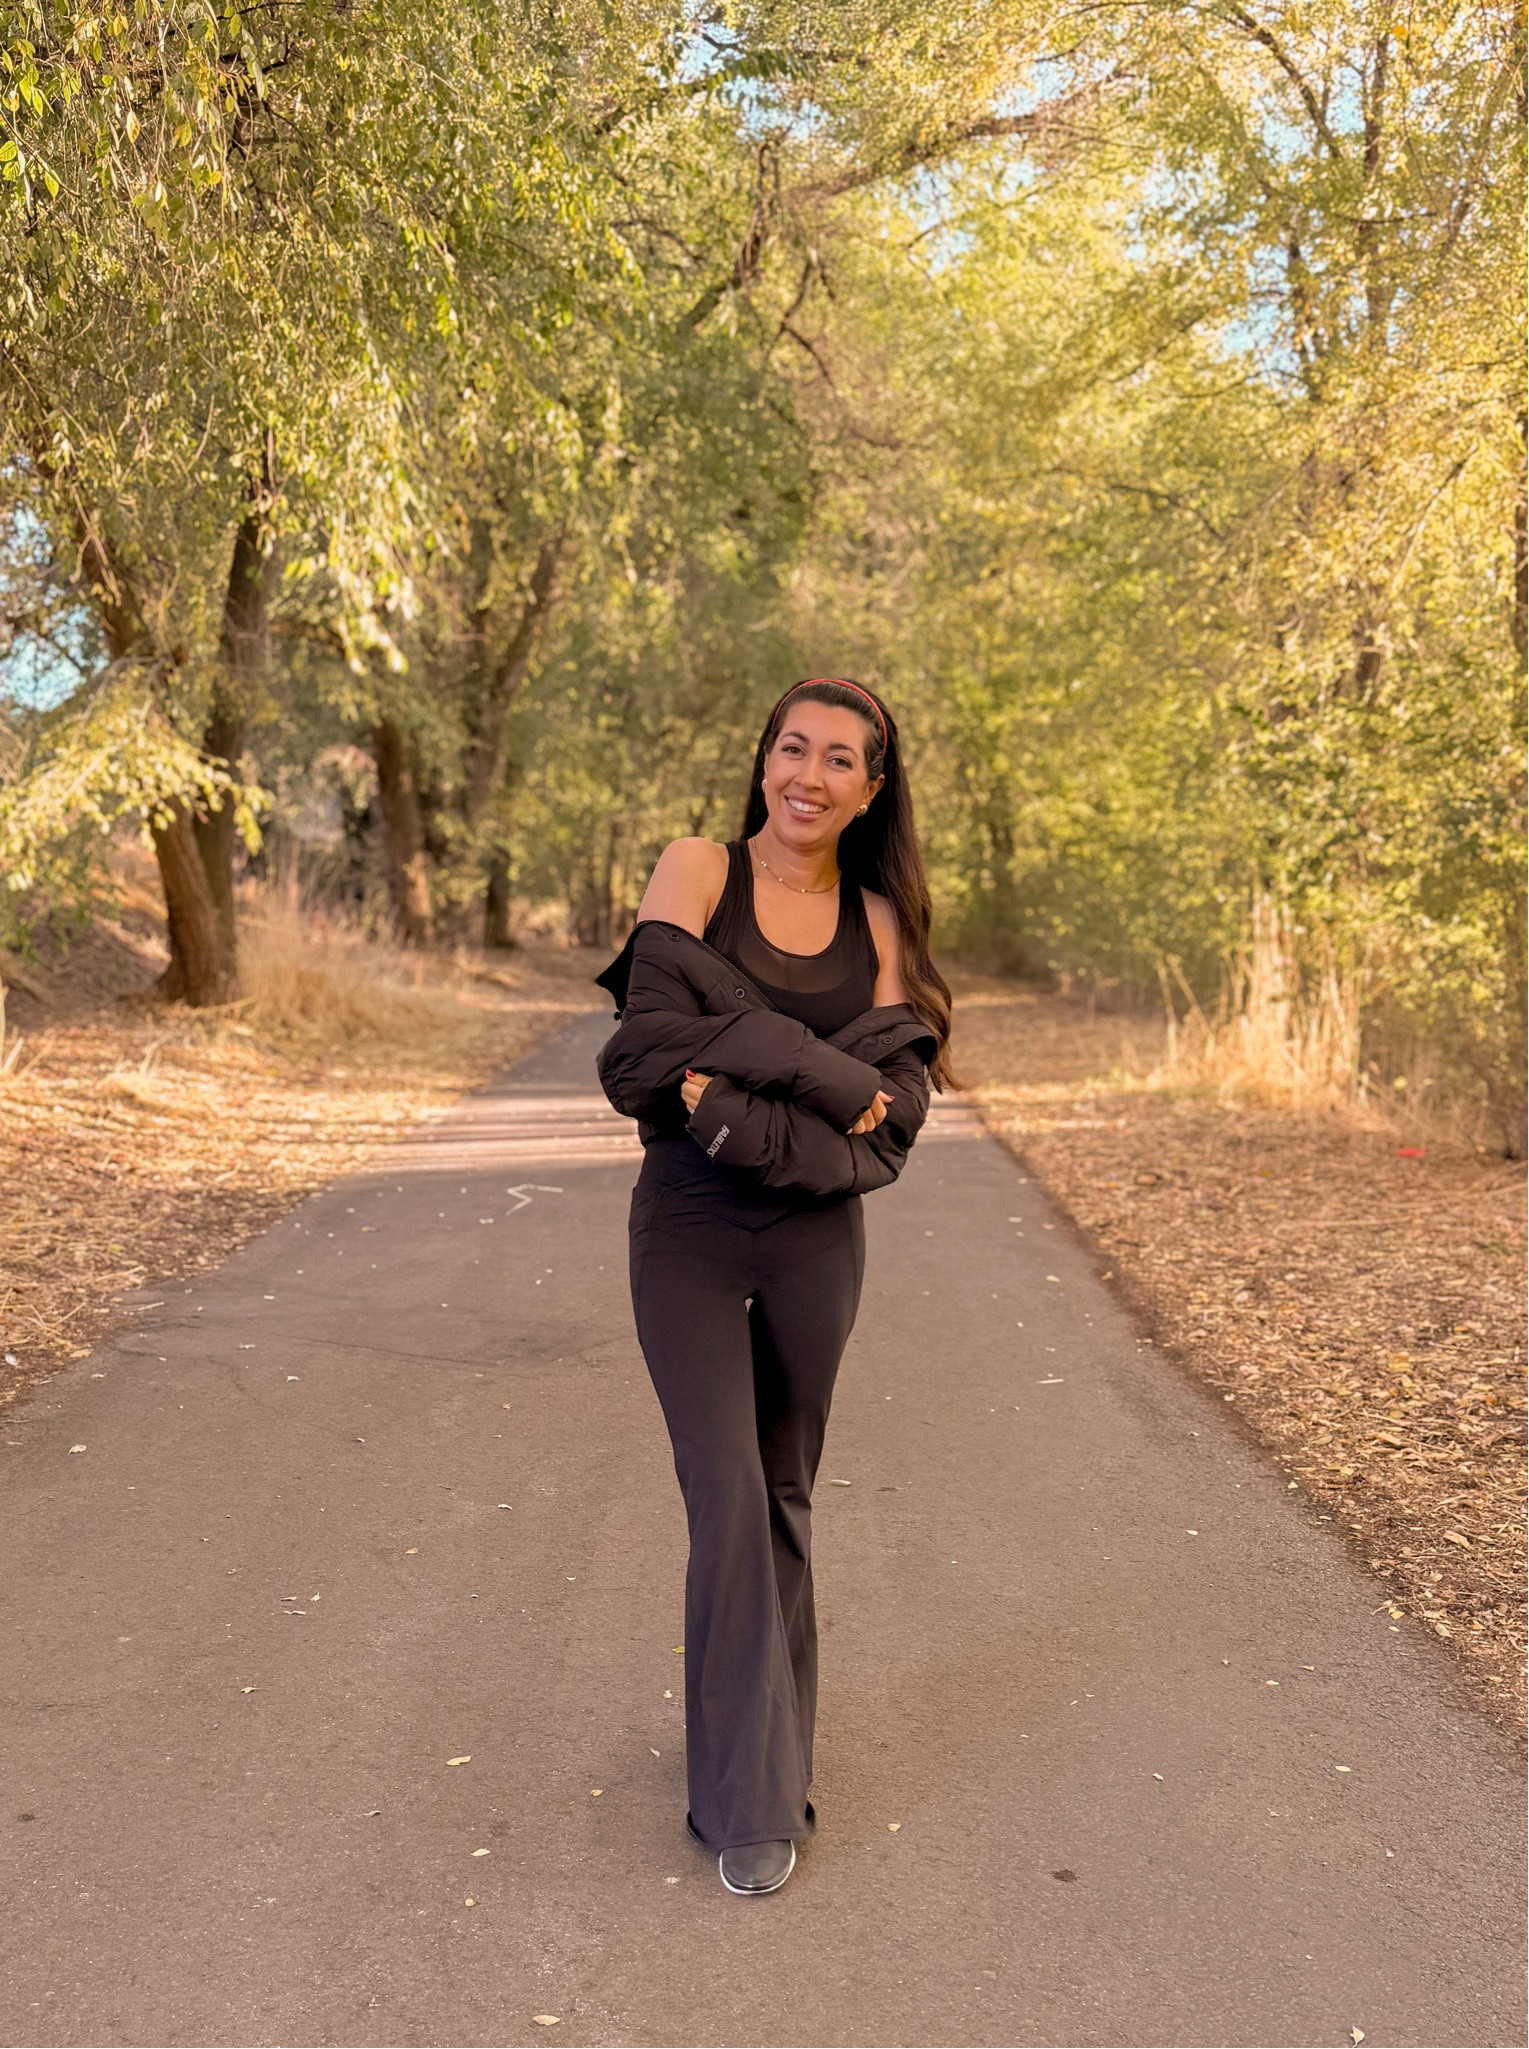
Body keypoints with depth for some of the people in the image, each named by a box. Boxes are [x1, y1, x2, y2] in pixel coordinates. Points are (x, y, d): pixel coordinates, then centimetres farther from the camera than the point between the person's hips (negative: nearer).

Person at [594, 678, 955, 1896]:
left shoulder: (880, 921, 5)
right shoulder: (699, 872, -3)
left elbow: (895, 1116, -4)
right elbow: (657, 1041, -16)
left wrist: (740, 1107, -17)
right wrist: (833, 1086, -17)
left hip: (815, 1238, 3)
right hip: (690, 1231, -3)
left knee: (785, 1498, 14)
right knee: (729, 1497, -6)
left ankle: (765, 1734, 35)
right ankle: (751, 1797, 9)